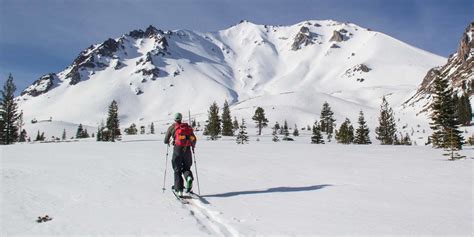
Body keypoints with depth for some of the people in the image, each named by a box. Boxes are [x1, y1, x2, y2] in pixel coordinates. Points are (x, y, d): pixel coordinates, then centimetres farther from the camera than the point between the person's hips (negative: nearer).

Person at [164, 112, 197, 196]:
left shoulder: (172, 127, 8)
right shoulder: (188, 127, 14)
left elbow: (166, 141, 11)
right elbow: (194, 139, 12)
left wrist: (168, 142, 34)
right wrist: (193, 147, 32)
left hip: (178, 149, -2)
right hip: (187, 150, 2)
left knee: (177, 170, 7)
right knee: (186, 168, 16)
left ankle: (179, 189, -1)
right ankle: (189, 177, -17)